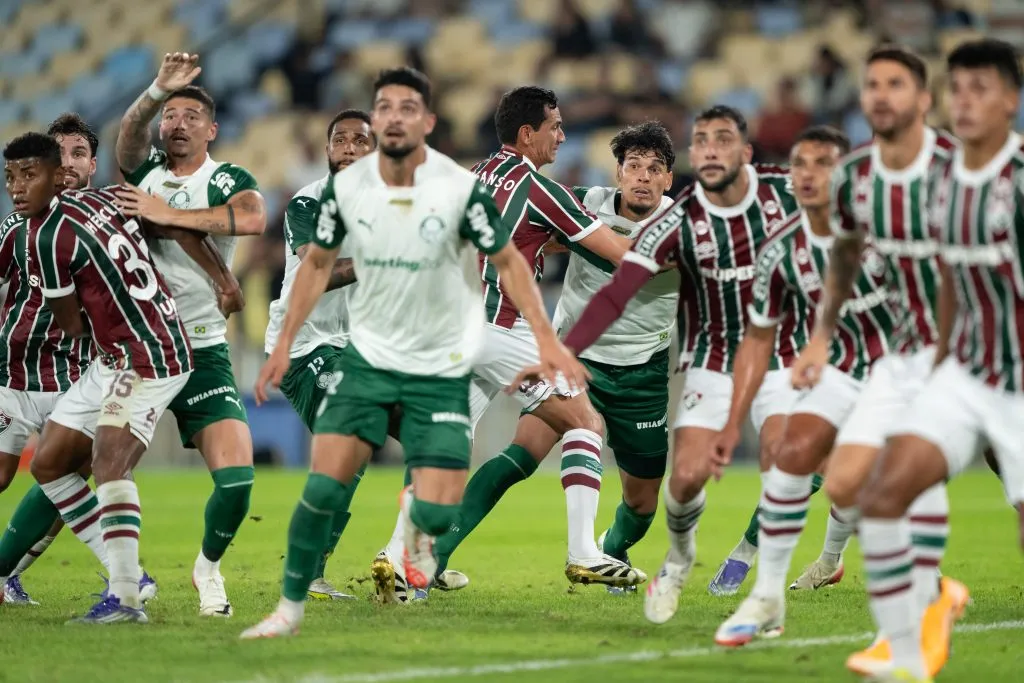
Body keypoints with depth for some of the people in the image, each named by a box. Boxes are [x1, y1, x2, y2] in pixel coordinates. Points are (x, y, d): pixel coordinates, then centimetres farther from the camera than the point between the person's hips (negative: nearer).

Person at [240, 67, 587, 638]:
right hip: (368, 356, 2)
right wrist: (285, 344, 7)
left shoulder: (462, 189, -17)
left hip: (441, 369, -2)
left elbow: (508, 260, -5)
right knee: (324, 486, -12)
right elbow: (319, 263, 9)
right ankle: (291, 608, 5)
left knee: (438, 514, -9)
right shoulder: (346, 188, -8)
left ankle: (416, 518, 29)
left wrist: (546, 337, -13)